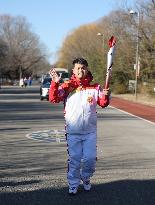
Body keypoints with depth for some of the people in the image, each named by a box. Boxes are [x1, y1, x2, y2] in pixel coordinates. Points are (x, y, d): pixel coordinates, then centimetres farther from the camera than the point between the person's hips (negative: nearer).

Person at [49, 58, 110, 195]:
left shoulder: (94, 87, 4)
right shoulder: (67, 86, 0)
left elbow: (103, 103, 0)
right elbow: (53, 99, -10)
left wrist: (106, 96, -21)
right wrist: (55, 83, -24)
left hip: (90, 131, 1)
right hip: (73, 131, -1)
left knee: (90, 158, 3)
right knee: (74, 159, 5)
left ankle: (86, 178, 30)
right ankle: (73, 184, 20)